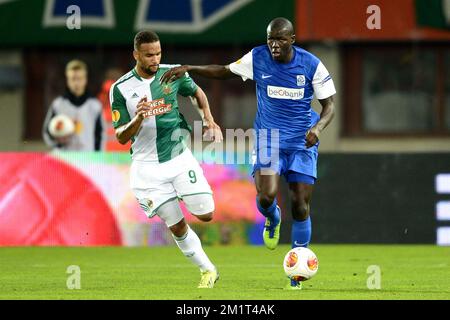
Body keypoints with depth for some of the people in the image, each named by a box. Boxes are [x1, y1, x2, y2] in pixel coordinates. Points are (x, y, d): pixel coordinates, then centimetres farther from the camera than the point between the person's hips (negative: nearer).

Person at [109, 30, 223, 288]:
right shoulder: (121, 89, -8)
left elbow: (197, 92, 20)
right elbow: (121, 137, -6)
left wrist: (209, 120, 5)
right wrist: (139, 118, -25)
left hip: (179, 158, 1)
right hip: (148, 167, -1)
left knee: (206, 215, -7)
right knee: (177, 226, 0)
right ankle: (208, 270, 19)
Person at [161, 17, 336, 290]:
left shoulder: (311, 65, -10)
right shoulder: (257, 58, -6)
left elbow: (329, 104, -3)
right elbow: (225, 71, 10)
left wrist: (318, 127, -23)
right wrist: (188, 69, 0)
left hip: (302, 143, 0)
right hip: (268, 139, 1)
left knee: (301, 206, -5)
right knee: (266, 196, -21)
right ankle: (273, 219, 18)